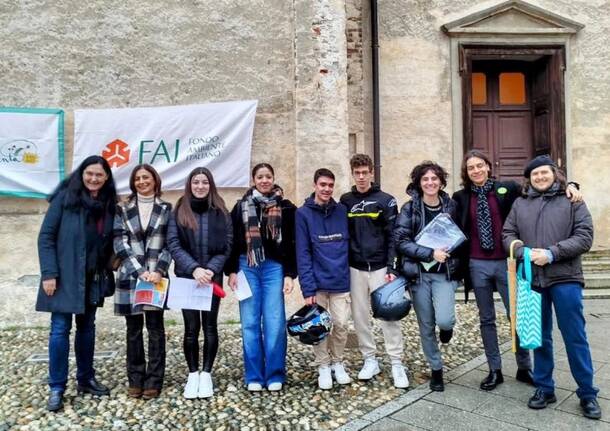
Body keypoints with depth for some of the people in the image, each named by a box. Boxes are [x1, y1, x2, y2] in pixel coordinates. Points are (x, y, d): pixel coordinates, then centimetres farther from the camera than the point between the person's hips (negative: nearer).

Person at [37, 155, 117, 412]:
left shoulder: (108, 203, 5)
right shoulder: (65, 197, -8)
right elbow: (46, 236, -8)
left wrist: (108, 271, 4)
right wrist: (49, 273, -14)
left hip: (93, 278, 5)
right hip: (65, 275, -4)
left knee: (87, 327, 14)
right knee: (60, 328, 0)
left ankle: (85, 379, 27)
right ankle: (57, 388, 13)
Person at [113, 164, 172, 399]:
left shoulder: (166, 209, 6)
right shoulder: (122, 210, 8)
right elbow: (120, 244, -1)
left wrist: (159, 271, -13)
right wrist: (140, 271, -12)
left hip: (156, 276, -1)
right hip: (130, 276, 1)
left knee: (155, 328, 2)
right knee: (133, 330, 8)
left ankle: (153, 381, 11)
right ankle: (135, 380, 19)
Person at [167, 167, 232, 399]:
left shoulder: (220, 212, 3)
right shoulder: (179, 211, 2)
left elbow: (226, 246, -1)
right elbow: (173, 245, -7)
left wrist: (211, 269, -15)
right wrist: (194, 269, -19)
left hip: (212, 277, 0)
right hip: (187, 277, 0)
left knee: (210, 326, 5)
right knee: (191, 328, 4)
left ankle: (206, 374, 16)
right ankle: (193, 374, 18)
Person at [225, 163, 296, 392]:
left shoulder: (286, 208, 4)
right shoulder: (241, 206, 8)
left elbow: (292, 244, 2)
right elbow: (232, 240, 8)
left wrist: (290, 274, -5)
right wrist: (231, 271, 0)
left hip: (274, 267, -1)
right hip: (247, 267, 2)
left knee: (274, 323, -2)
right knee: (250, 323, 4)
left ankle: (275, 375, 12)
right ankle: (254, 376, 15)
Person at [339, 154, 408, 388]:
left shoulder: (385, 200, -2)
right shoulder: (345, 201, 6)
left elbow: (393, 236, -4)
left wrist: (392, 267, -11)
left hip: (380, 267, -3)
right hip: (355, 269, 3)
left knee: (388, 316, -1)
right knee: (360, 316, 8)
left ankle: (397, 364, 10)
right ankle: (369, 360, 22)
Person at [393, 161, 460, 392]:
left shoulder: (451, 206, 2)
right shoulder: (410, 208, -4)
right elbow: (400, 241, -11)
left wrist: (449, 252, -4)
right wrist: (430, 253, -18)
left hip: (445, 273, 0)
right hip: (419, 274, 0)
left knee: (444, 320, -18)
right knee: (426, 327, 7)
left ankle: (447, 326, 21)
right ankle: (436, 369, 28)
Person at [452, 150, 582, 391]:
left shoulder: (507, 189, 1)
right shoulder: (461, 197, 3)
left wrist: (568, 186, -13)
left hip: (505, 263, -1)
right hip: (477, 265, 1)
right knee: (486, 319, 10)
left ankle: (524, 368, 24)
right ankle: (494, 371, 22)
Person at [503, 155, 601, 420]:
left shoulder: (572, 200, 4)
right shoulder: (520, 204, 11)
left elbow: (584, 237, -4)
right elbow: (508, 235, 7)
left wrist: (551, 254, -15)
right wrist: (525, 253, -12)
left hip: (565, 278, -2)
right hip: (532, 278, 2)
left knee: (575, 336, 3)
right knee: (540, 336, 11)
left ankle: (587, 394, 18)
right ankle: (544, 388, 24)